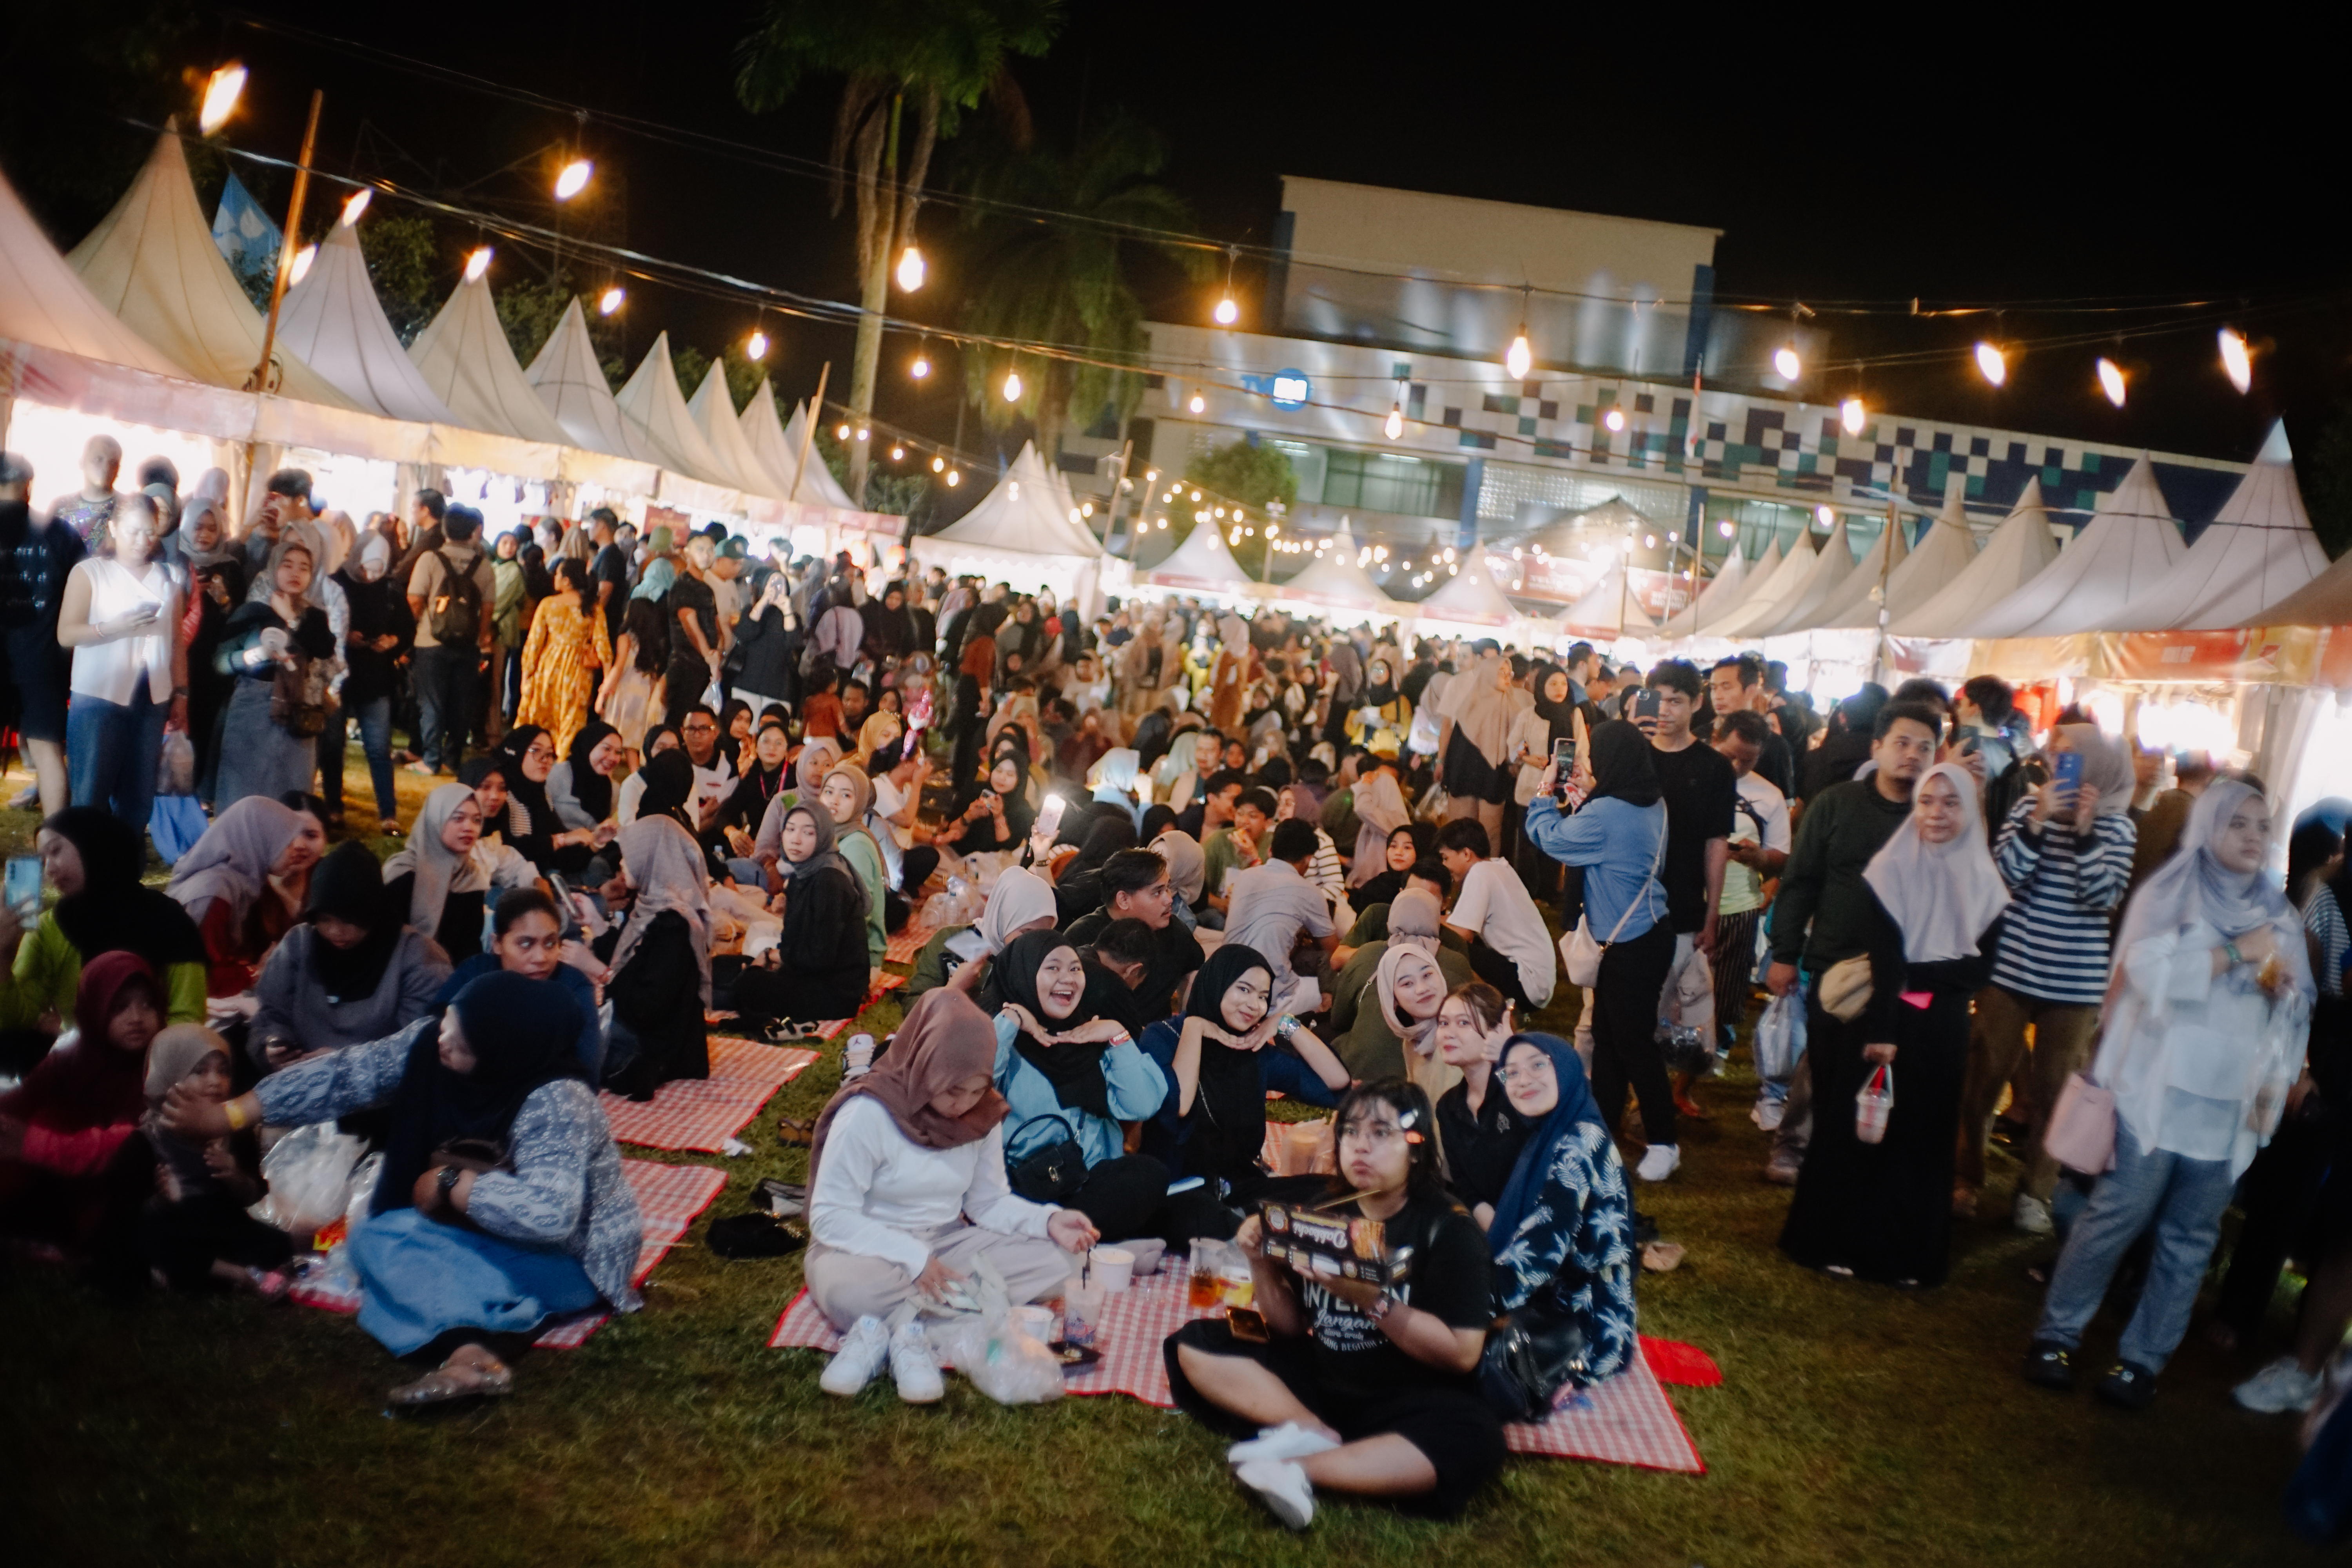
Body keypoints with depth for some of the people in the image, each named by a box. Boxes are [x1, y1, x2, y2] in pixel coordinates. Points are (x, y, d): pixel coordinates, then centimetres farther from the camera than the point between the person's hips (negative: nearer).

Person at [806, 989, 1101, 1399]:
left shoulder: (984, 1114, -4)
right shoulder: (868, 1112, -20)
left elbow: (989, 1203, 1)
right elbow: (829, 1216, -19)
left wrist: (1047, 1221, -18)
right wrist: (913, 1258, -28)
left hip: (946, 1242, 7)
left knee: (1052, 1266, -19)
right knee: (851, 1293, -43)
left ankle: (898, 1323, -23)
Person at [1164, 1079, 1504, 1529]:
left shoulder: (1449, 1229, -10)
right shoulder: (1322, 1213, 4)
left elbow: (1462, 1353, -18)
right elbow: (1291, 1326, 8)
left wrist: (1373, 1301, -27)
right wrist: (1261, 1264, -10)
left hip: (1404, 1400, -4)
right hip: (1315, 1378, 5)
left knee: (1473, 1441, -36)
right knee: (1194, 1346, -6)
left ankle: (1297, 1469, -28)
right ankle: (1315, 1434, -21)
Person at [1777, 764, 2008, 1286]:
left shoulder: (1983, 880, 3)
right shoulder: (1890, 868, -7)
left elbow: (1978, 966, 1)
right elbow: (1882, 957, -14)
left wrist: (1916, 975, -13)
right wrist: (1879, 1031, -20)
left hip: (1940, 1031, 3)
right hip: (1882, 1020, -3)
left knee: (1925, 1139, 9)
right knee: (1861, 1130, 3)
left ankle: (1909, 1254, 20)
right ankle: (1840, 1243, 14)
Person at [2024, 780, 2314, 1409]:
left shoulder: (2278, 913, 15)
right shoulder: (2172, 891, 1)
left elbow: (2299, 1003, 15)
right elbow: (2150, 969, -14)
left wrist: (2284, 986, -4)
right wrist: (2235, 954, -13)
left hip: (2232, 1101, 4)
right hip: (2161, 1086, -4)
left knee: (2191, 1235, 5)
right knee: (2120, 1212, -4)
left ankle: (2143, 1358, 15)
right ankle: (2057, 1334, 10)